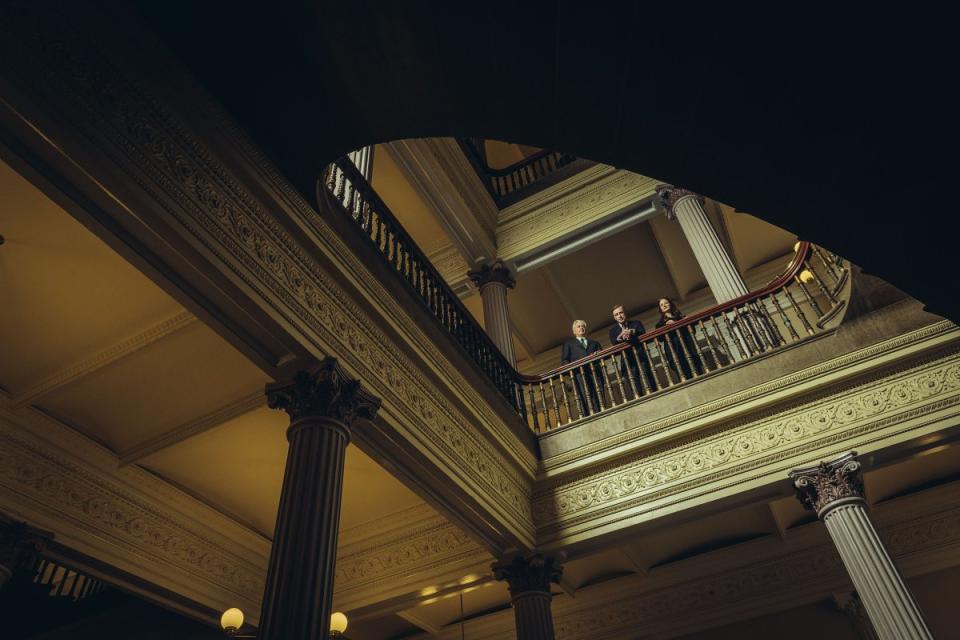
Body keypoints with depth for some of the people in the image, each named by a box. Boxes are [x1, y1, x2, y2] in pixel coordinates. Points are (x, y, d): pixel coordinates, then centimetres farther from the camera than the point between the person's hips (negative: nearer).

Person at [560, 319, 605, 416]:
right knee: (585, 400, -19)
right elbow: (564, 360, 14)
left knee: (599, 400, -12)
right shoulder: (569, 343, 26)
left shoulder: (594, 343, 34)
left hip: (595, 372, 3)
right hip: (579, 374, -3)